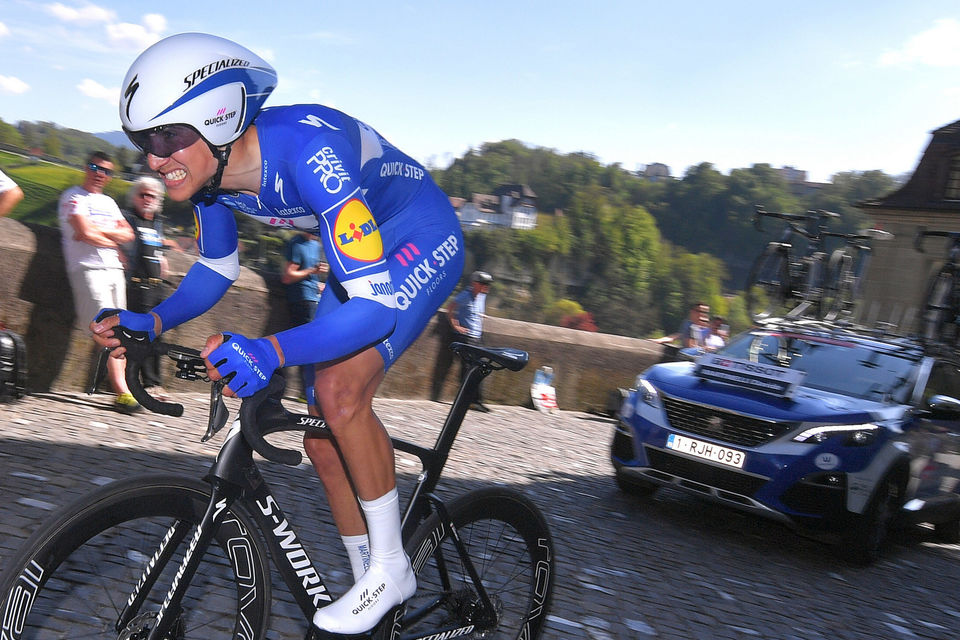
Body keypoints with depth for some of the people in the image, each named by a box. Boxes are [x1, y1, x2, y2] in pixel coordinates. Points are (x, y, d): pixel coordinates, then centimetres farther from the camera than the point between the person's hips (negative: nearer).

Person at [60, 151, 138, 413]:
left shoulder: (109, 202, 23)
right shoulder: (73, 197, 2)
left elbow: (128, 234, 11)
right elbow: (85, 233, -12)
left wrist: (99, 230, -5)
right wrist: (113, 240, 3)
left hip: (114, 269, 7)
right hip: (88, 268, -7)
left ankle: (121, 388, 3)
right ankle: (122, 392, -19)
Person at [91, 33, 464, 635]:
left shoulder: (309, 150, -37)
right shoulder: (210, 170, -14)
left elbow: (373, 309, -40)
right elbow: (216, 270, 4)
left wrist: (271, 352, -54)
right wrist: (150, 322, -13)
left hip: (422, 243, -7)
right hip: (361, 254, 8)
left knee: (340, 388, -27)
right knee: (322, 435, 4)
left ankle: (391, 568, -5)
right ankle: (372, 584, 23)